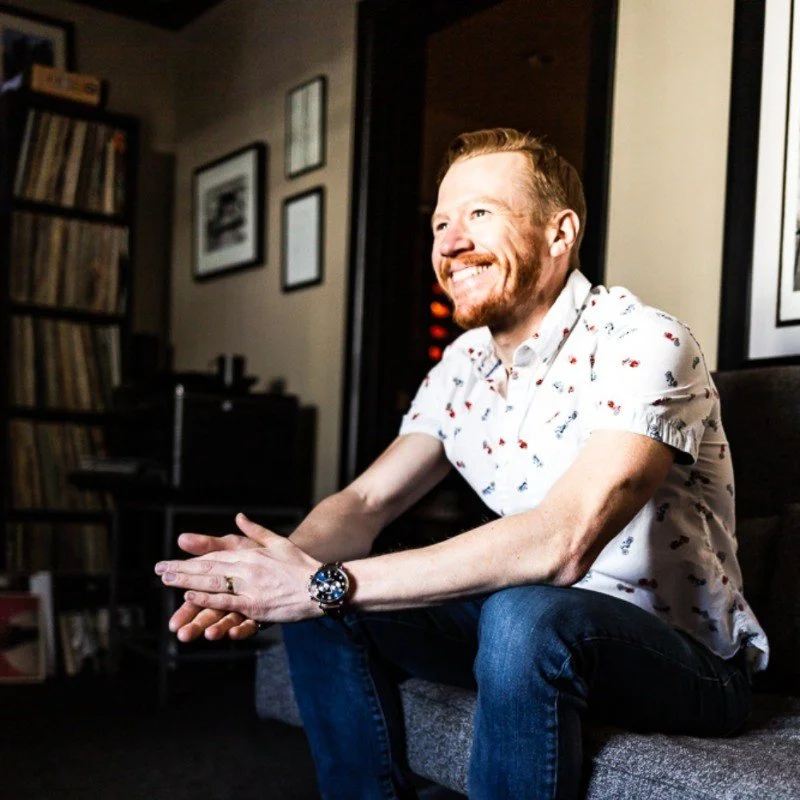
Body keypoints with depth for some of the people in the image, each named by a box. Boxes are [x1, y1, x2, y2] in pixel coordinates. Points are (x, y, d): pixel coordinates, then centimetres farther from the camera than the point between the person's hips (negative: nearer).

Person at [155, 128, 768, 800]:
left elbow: (562, 543, -35)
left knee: (524, 616, -36)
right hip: (540, 635, 6)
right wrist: (283, 563, -25)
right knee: (326, 610, -8)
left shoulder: (642, 343, -21)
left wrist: (326, 584, -34)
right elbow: (366, 501, -1)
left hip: (687, 655, -6)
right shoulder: (465, 364, 3)